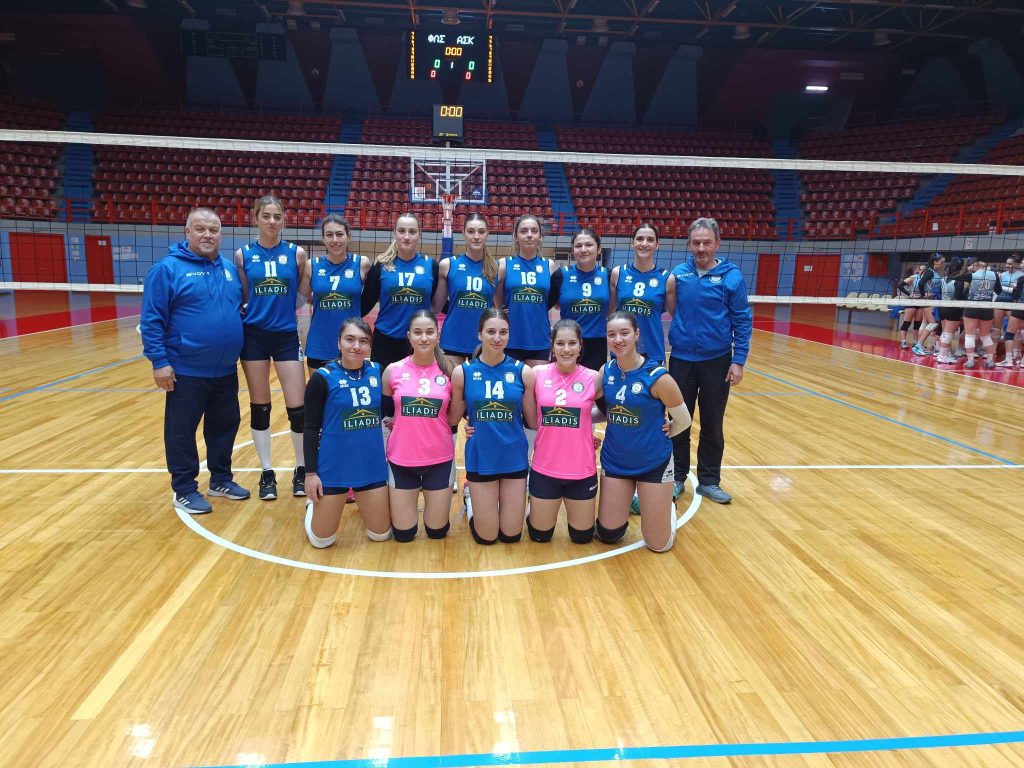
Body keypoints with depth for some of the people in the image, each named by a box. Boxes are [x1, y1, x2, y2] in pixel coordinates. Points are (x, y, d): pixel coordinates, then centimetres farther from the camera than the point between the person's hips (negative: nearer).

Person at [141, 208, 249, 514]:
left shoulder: (229, 269, 9)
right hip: (187, 371, -6)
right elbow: (151, 321, -12)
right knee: (182, 431, 5)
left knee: (225, 426, 16)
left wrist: (236, 350, 15)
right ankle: (184, 490, 18)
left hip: (226, 370, 6)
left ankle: (221, 479, 32)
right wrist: (159, 361, -16)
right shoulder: (167, 268, -9)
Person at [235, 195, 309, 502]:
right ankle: (267, 473, 21)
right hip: (254, 337, 1)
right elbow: (241, 299, 6)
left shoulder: (296, 253, 0)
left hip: (287, 336, -1)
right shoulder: (243, 255, 2)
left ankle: (301, 471, 18)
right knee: (259, 407, 8)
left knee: (298, 408, -2)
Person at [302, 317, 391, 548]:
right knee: (322, 540, 7)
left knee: (381, 534, 12)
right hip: (334, 466, -3)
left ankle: (363, 503, 41)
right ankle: (313, 505, 37)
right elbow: (311, 428, -8)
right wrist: (310, 472, -10)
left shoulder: (378, 372, -1)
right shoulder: (323, 377, -11)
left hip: (372, 465, 3)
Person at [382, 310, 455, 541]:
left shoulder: (449, 371, -5)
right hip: (401, 459, 1)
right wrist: (401, 425, -3)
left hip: (439, 459, 0)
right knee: (403, 533, 8)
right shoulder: (393, 370, -5)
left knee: (437, 531, 10)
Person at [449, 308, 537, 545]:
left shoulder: (523, 371, -5)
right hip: (481, 459, -1)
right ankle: (471, 500, 37)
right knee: (486, 537, 8)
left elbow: (533, 421, -1)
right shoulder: (462, 372, -7)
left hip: (514, 459, 1)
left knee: (511, 535, 10)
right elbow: (453, 418, 0)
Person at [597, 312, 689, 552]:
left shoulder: (657, 377, -19)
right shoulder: (606, 370, -5)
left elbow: (683, 421, -7)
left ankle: (668, 506, 34)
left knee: (658, 544, 4)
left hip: (653, 464, -3)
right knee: (608, 535, 10)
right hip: (614, 462, 4)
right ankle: (630, 500, 38)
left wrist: (654, 436, 3)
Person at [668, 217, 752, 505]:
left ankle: (709, 480, 25)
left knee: (713, 425, 10)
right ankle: (677, 477, 26)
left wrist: (739, 360, -9)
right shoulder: (677, 274, -1)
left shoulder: (731, 276, -6)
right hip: (681, 360, 1)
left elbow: (743, 321, -4)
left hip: (716, 361, -1)